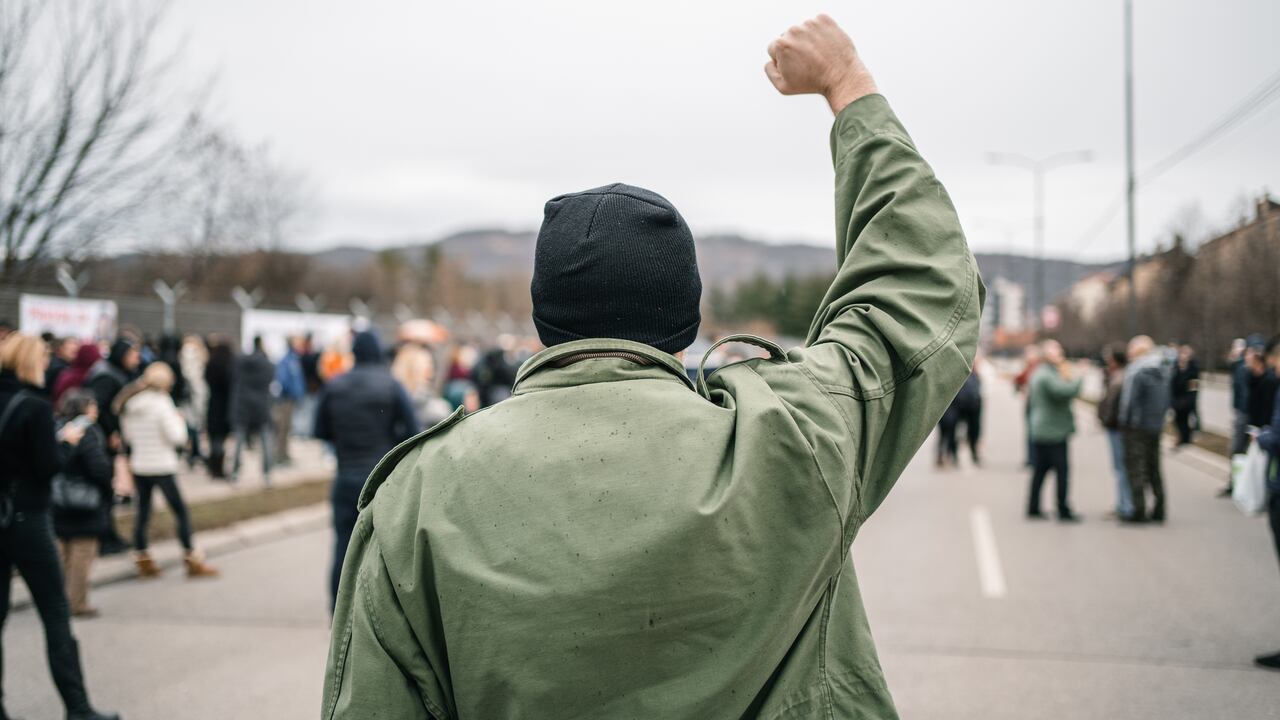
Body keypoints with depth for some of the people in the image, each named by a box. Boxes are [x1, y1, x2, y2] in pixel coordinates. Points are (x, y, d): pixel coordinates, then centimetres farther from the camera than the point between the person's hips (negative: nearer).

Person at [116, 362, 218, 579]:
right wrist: (179, 421, 1)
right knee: (180, 511, 2)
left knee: (142, 511, 11)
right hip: (162, 466, -6)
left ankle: (142, 560, 16)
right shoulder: (161, 403, -15)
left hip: (139, 465, 6)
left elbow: (127, 435, 12)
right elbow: (177, 437, -16)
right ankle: (192, 560, 4)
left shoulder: (128, 404, 4)